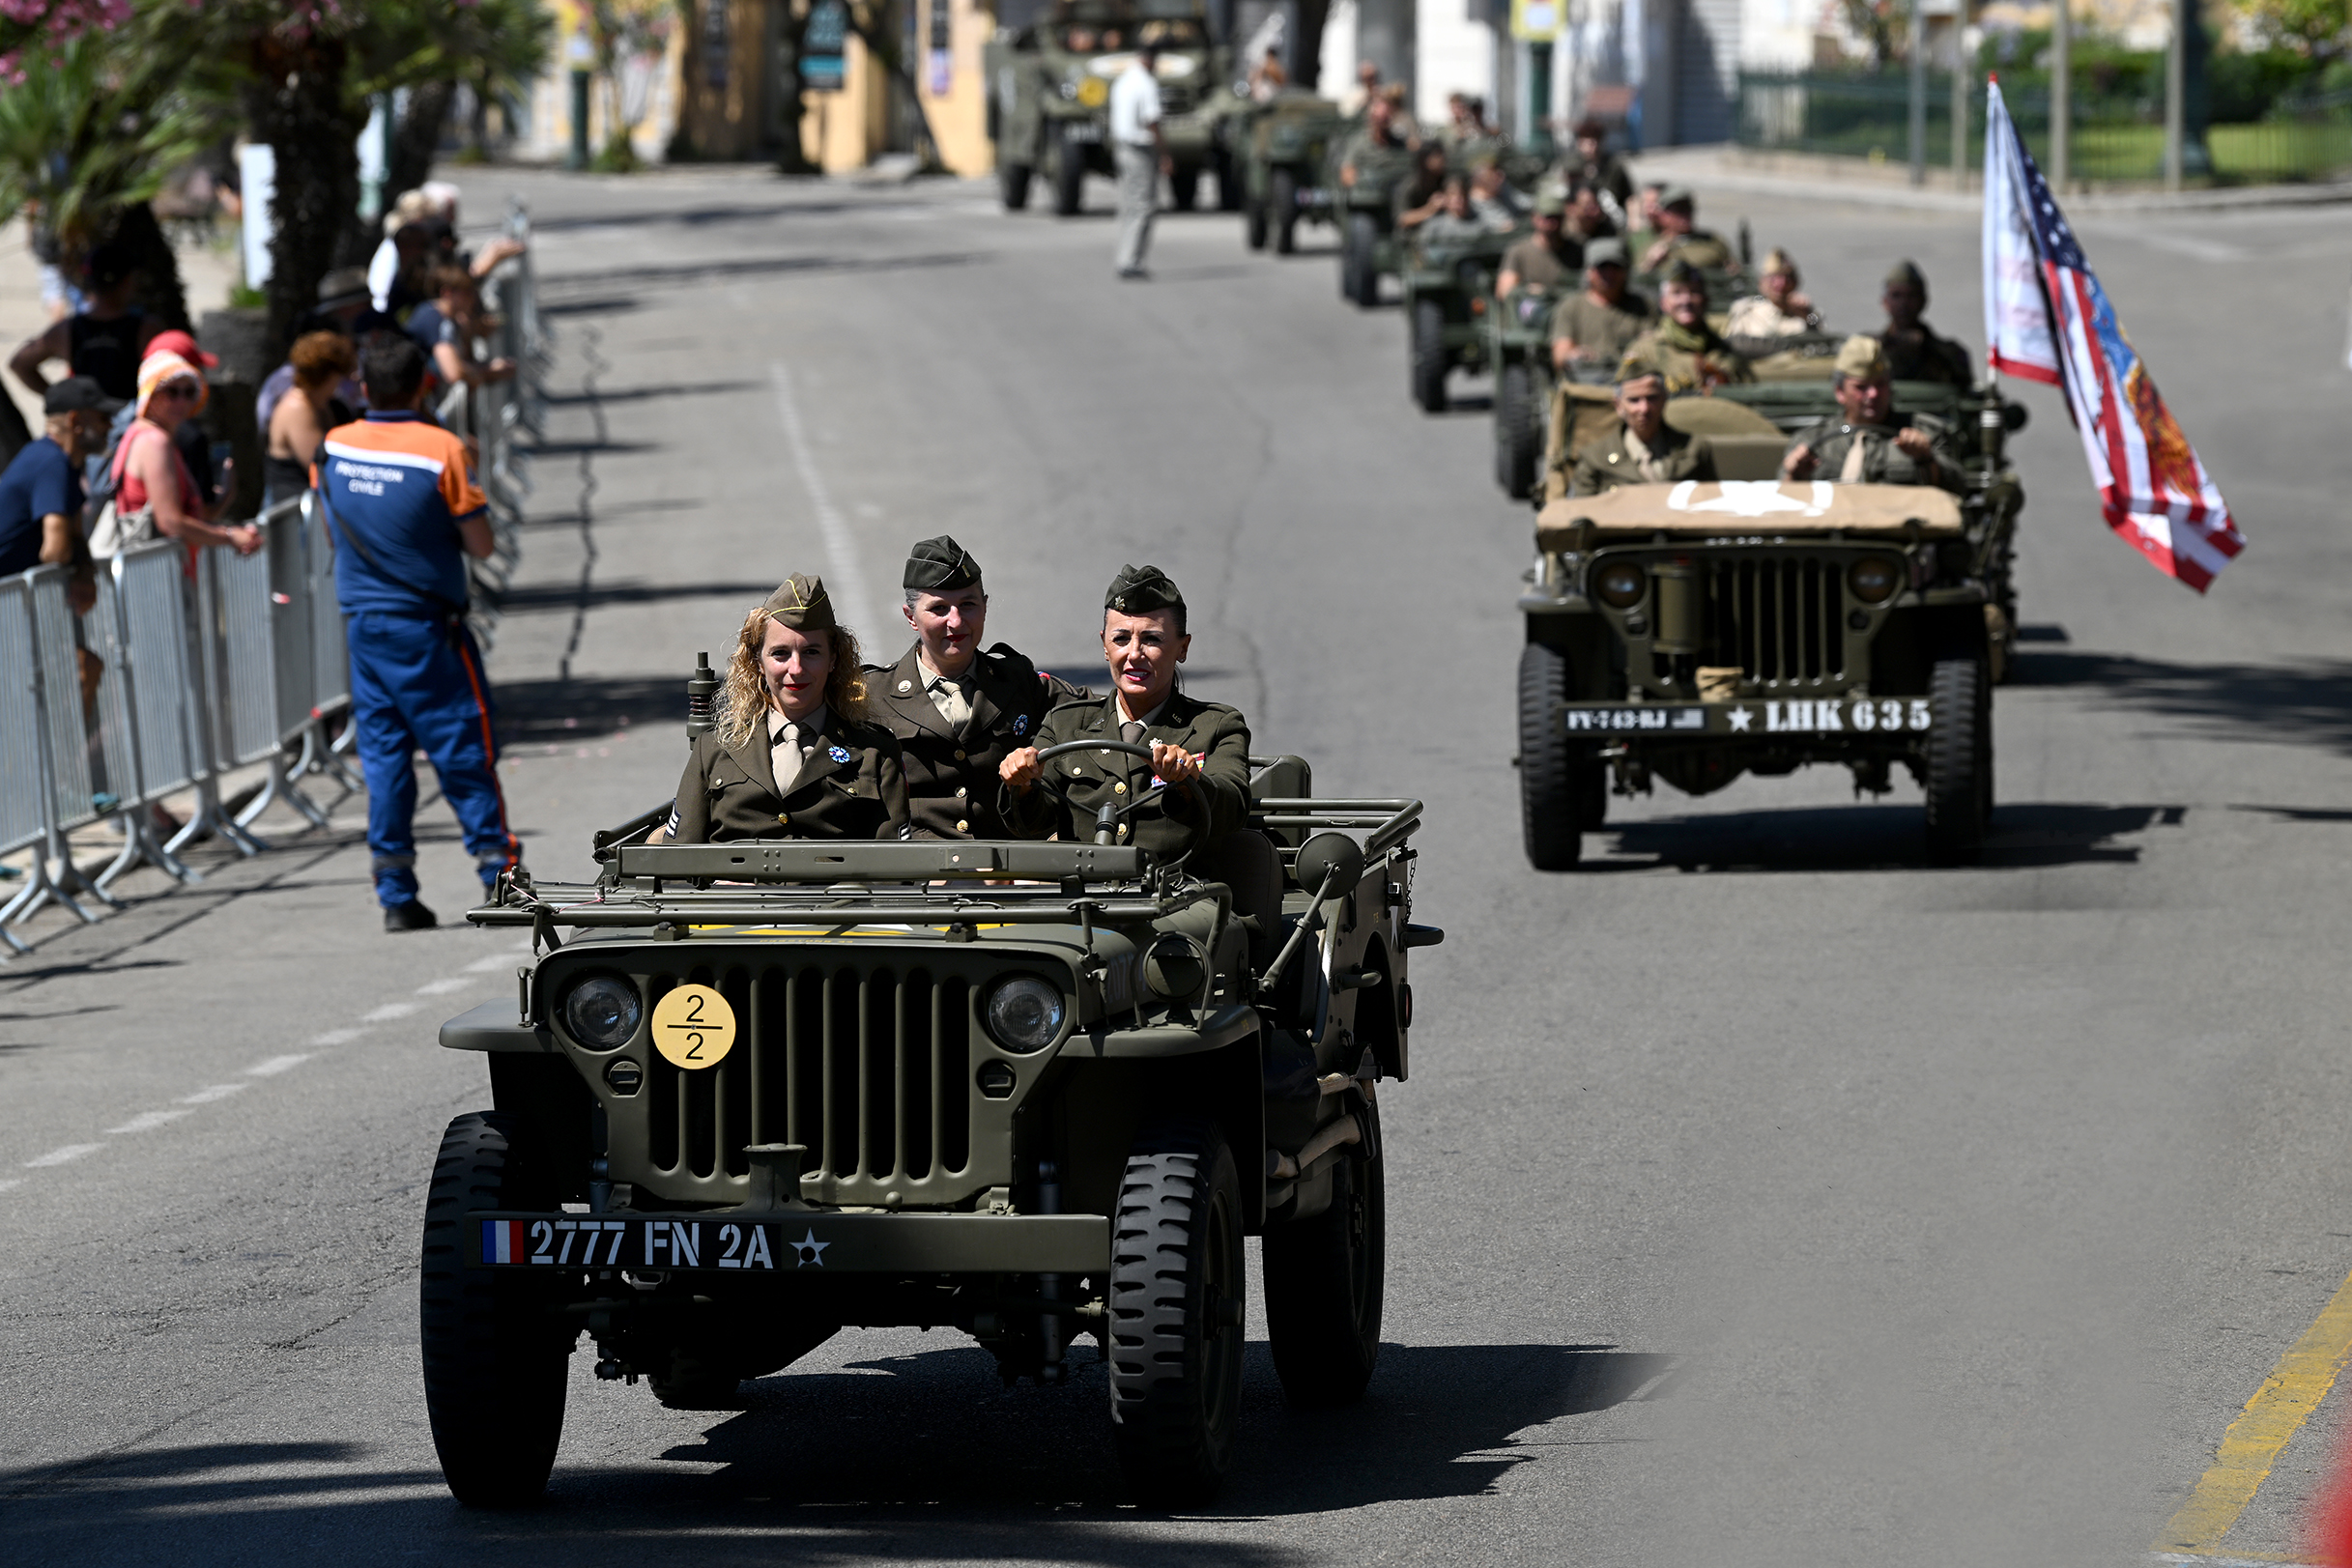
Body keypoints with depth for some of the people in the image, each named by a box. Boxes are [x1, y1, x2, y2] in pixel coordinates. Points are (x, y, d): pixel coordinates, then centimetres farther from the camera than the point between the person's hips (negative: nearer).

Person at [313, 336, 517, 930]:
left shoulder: (332, 448, 1)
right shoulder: (442, 449, -12)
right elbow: (481, 544, -9)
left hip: (361, 620, 4)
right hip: (425, 624, -4)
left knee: (383, 752, 7)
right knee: (463, 747, 3)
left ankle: (396, 892, 4)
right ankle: (499, 874, 3)